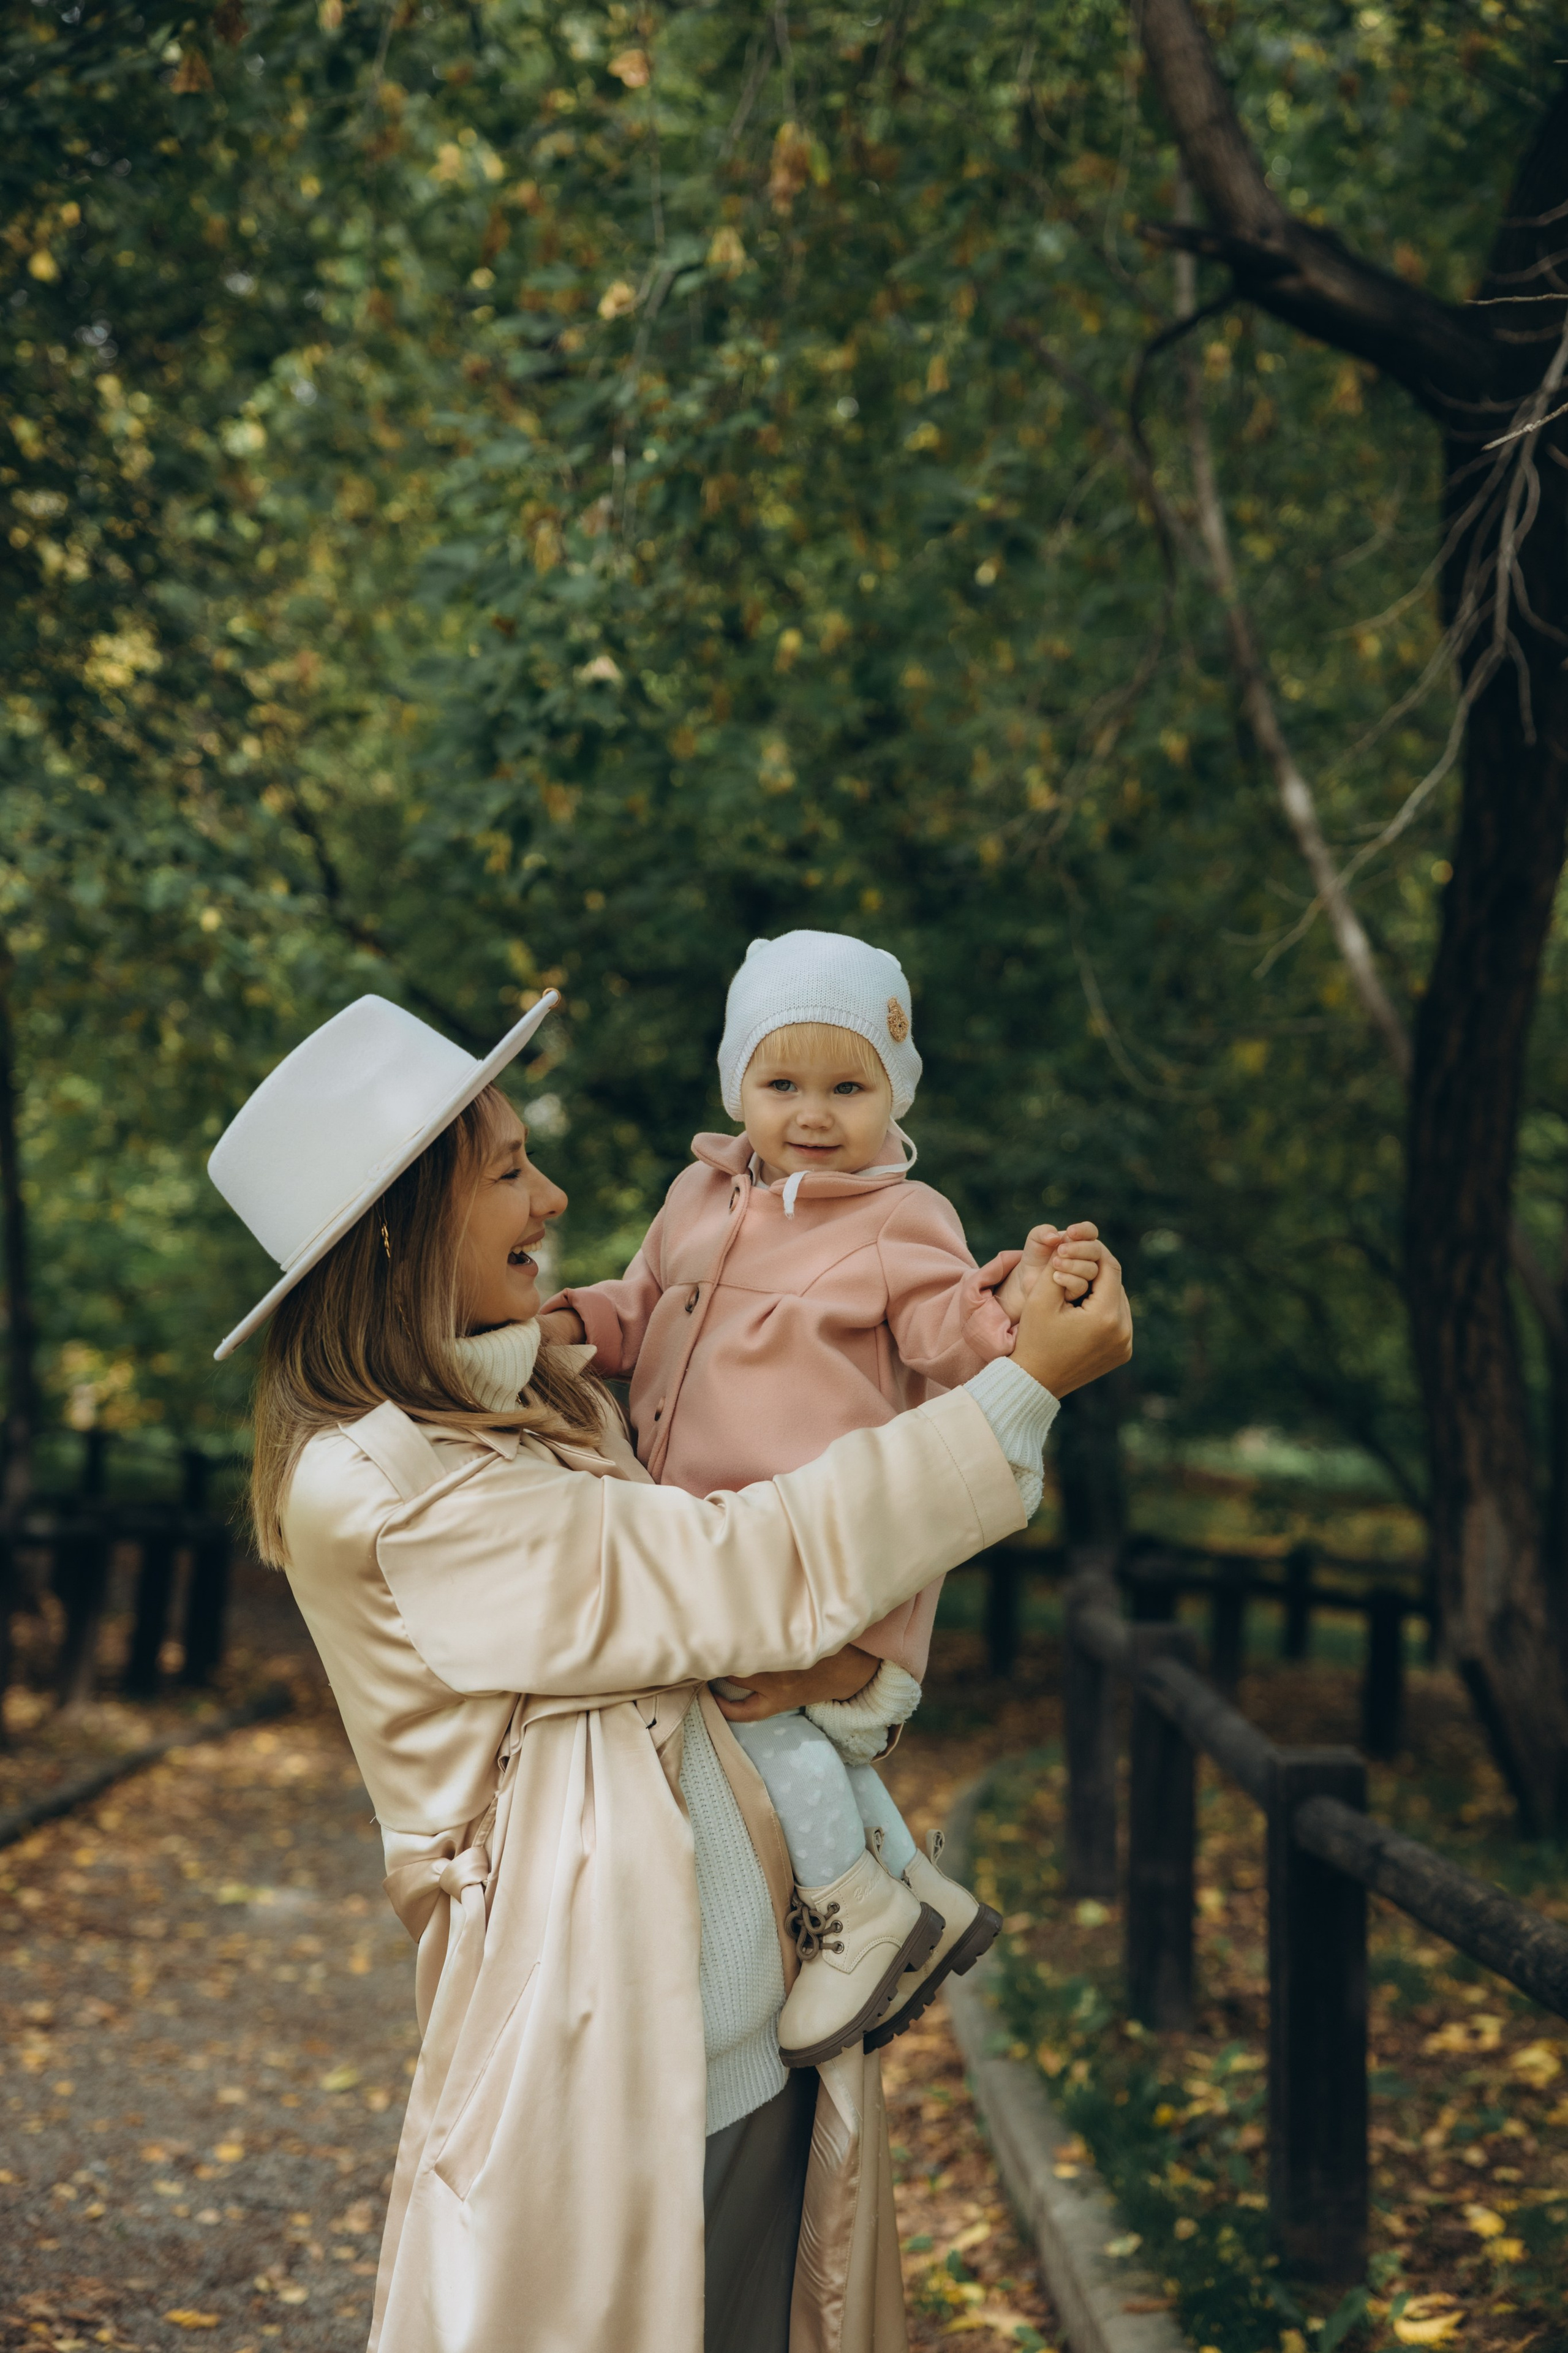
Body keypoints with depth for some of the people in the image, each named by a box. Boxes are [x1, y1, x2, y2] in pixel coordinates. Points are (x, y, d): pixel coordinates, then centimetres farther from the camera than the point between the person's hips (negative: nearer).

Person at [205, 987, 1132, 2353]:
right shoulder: (369, 1493, -19)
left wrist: (843, 1657, -10)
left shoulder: (548, 1406, 8)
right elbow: (757, 1572, -18)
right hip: (604, 2090, -8)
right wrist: (1029, 1384, -13)